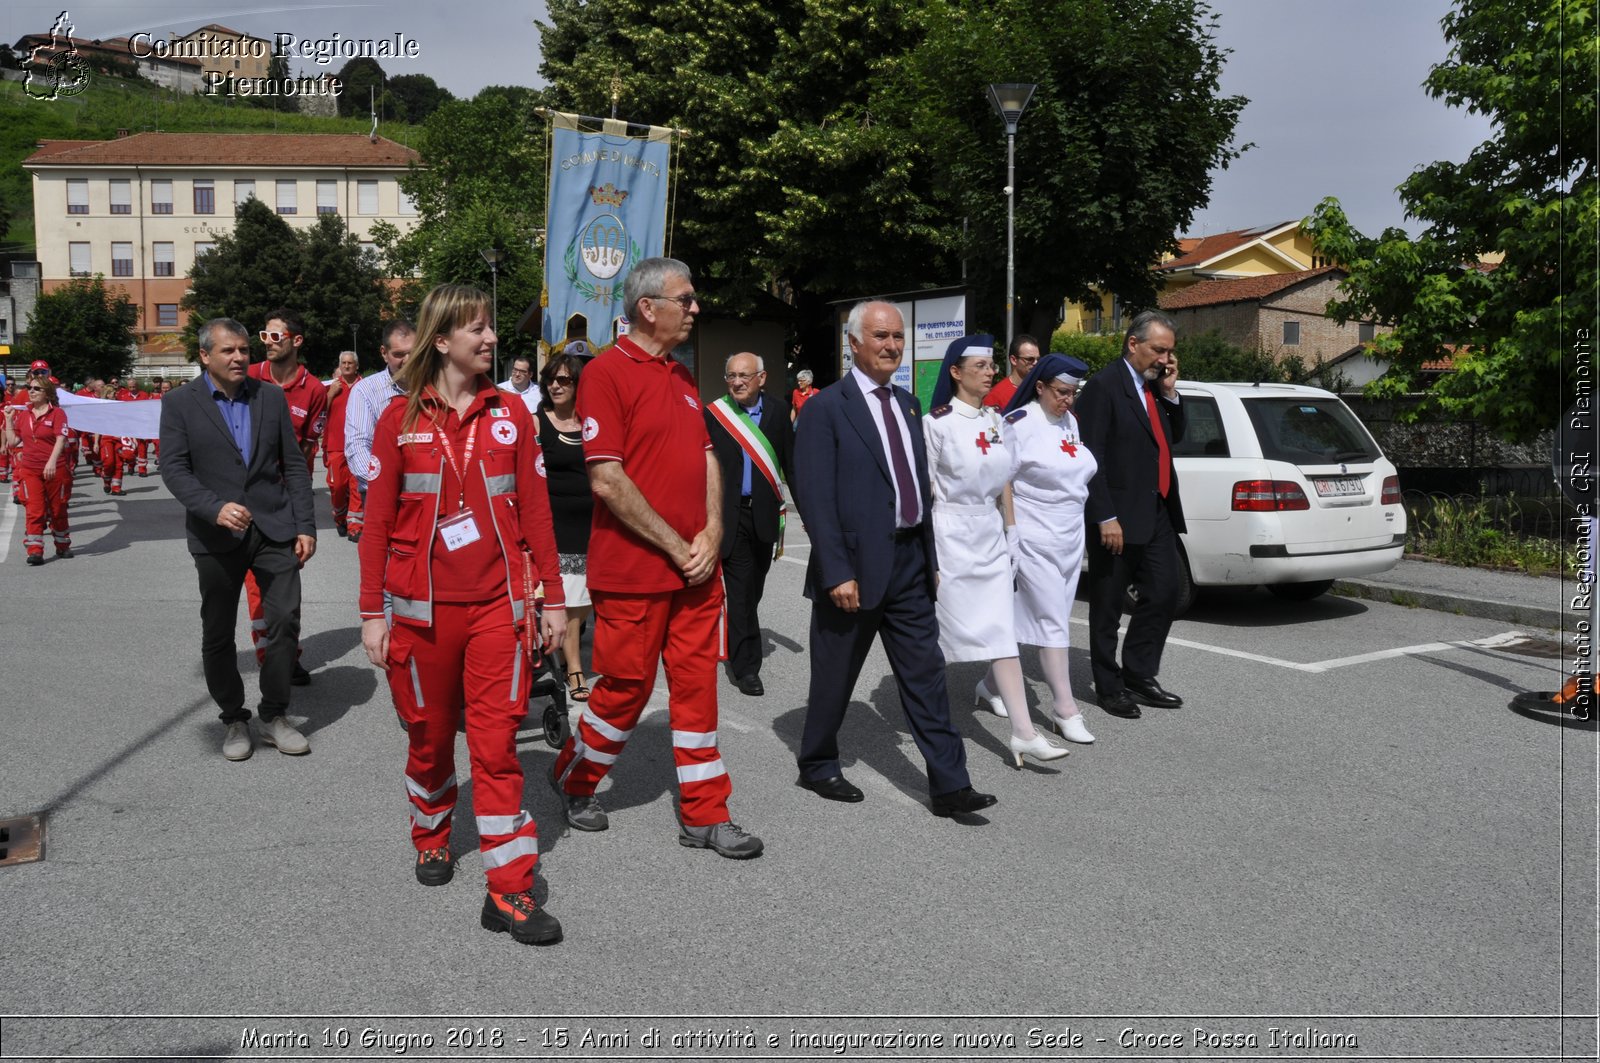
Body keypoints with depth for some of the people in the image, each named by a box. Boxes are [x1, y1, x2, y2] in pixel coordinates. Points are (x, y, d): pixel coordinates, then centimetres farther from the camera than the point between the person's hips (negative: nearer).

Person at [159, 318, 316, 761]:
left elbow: (294, 465, 6)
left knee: (285, 619, -4)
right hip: (216, 536, -1)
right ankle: (234, 720, 24)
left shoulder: (271, 397, 7)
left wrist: (305, 525, 0)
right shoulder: (180, 403, 0)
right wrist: (216, 508, -24)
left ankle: (275, 716, 13)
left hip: (274, 527, 1)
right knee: (217, 633, 8)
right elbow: (174, 469, -8)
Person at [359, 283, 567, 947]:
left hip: (498, 604, 0)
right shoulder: (400, 419, 0)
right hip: (423, 607, 0)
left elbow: (535, 510, 5)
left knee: (496, 744, -2)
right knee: (429, 736, 13)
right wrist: (372, 612, -1)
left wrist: (553, 597, 4)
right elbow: (377, 521, 1)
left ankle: (509, 892, 3)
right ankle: (432, 838, 40)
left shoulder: (509, 413, 4)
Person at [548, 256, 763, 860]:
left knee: (697, 684, 9)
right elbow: (607, 480, -17)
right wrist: (675, 546, -14)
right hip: (634, 570, -7)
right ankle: (573, 779, 32)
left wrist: (711, 533, -3)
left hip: (697, 567, 7)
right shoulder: (607, 372, -11)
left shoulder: (682, 378, 14)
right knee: (627, 687, 5)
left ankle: (704, 815, 19)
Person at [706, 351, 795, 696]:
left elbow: (790, 461, 7)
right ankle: (745, 666, 3)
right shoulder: (713, 414, -5)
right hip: (730, 513, -3)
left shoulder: (777, 411, 3)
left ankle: (737, 649, 34)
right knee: (741, 590, -4)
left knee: (753, 589, 14)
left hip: (764, 513, 3)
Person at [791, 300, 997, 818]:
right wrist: (836, 573, -19)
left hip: (909, 561, 6)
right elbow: (815, 497, -15)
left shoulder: (907, 404, 13)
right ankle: (817, 766, 29)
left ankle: (949, 784, 10)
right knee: (835, 676, 10)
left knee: (926, 674, 5)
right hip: (856, 564, -6)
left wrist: (930, 555, 13)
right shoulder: (826, 408, -9)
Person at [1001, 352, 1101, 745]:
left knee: (1056, 619, 11)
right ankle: (1066, 709, -2)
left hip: (1071, 536, 8)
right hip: (1034, 538, -8)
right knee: (1052, 620, -7)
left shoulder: (1070, 421, 10)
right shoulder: (1019, 423, -12)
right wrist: (1011, 532, -13)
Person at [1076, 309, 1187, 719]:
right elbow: (1091, 457, -16)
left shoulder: (1155, 386, 12)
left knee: (1164, 594, 11)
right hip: (1118, 517, -8)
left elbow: (1173, 437, 17)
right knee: (1108, 606, 5)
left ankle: (1139, 675, 25)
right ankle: (1109, 687, 17)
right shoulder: (1104, 385, -12)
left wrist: (1170, 393, 3)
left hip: (1158, 512, 8)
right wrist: (1105, 518, -19)